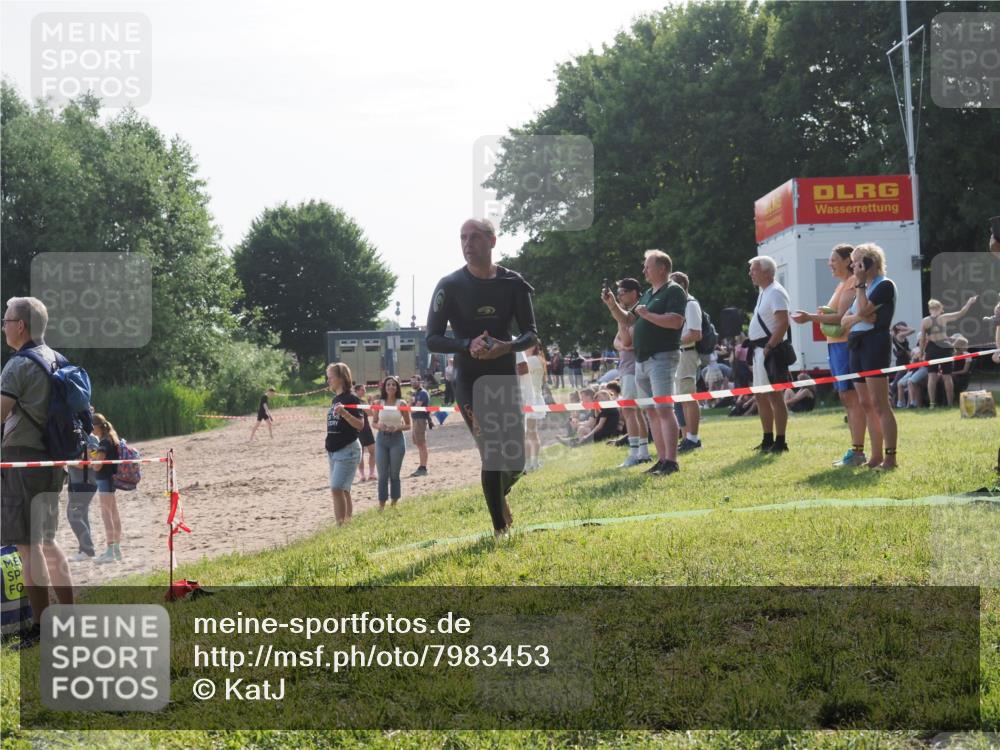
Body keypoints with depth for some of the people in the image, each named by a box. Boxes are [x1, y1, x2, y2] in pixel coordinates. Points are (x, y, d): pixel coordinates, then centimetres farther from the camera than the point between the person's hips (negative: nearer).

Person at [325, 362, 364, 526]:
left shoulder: (351, 399, -11)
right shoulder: (335, 399, 13)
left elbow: (360, 425, -18)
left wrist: (344, 413, -34)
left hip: (348, 449, -8)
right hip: (334, 451, 8)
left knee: (337, 489, -15)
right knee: (343, 491, 10)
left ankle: (341, 525, -14)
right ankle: (348, 523, 15)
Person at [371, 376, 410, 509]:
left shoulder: (401, 404, -1)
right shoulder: (379, 403, 4)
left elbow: (408, 425, 3)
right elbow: (374, 422, 9)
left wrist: (398, 427, -15)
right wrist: (379, 426, -12)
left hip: (397, 439, -1)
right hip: (381, 439, 1)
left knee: (394, 474, 4)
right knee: (382, 474, 2)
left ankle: (394, 503, 14)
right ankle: (381, 505, 6)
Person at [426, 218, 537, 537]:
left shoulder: (513, 283, 0)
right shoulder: (450, 286, -7)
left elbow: (531, 333, 1)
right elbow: (432, 339, -7)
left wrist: (507, 347, -22)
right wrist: (468, 345, -25)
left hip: (505, 379, 3)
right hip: (469, 382, -3)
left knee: (516, 461, 5)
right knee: (492, 455, -12)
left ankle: (499, 495, 41)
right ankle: (501, 528, 3)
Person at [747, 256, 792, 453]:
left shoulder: (775, 292, -12)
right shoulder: (764, 293, 18)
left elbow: (783, 323, -22)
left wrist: (769, 347, -23)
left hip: (769, 351, -11)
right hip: (759, 350, 11)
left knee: (774, 395, -8)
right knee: (761, 397, 14)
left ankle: (780, 442, -6)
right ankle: (768, 440, 22)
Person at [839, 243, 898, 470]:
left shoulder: (885, 285, -6)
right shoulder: (863, 289, 20)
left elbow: (864, 310, -19)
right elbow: (845, 321, 14)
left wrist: (860, 283, -8)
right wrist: (857, 317, -8)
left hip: (875, 344, -9)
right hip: (857, 345, 9)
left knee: (879, 404, -12)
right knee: (866, 405, 9)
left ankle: (890, 457, -13)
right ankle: (876, 457, 12)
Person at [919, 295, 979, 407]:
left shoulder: (924, 321, -1)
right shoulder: (944, 318, -2)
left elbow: (922, 339, -1)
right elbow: (961, 313, 4)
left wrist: (921, 354, 6)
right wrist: (969, 302, 18)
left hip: (931, 349, 0)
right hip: (945, 348, 0)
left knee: (932, 375, 0)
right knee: (947, 376, 6)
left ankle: (932, 403, -9)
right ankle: (950, 403, 8)